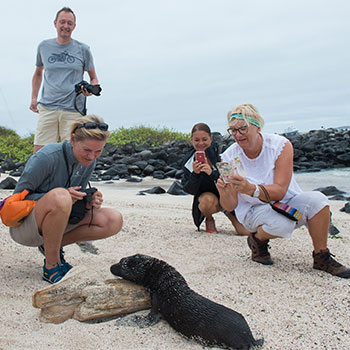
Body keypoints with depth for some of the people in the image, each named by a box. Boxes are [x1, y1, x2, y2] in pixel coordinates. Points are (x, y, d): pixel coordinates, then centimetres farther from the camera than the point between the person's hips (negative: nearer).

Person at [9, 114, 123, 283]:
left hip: (55, 224, 6)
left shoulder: (88, 162, -3)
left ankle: (52, 245, 2)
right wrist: (65, 196, -29)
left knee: (114, 220, -13)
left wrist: (89, 202, -16)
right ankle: (51, 267, -19)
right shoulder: (46, 157, -23)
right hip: (23, 227, -6)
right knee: (59, 196, -39)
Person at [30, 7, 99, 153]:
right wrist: (34, 98, 17)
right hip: (47, 108, 2)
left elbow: (94, 78, 15)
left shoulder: (83, 49, 8)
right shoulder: (43, 46, 13)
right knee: (39, 151, -6)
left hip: (73, 110, -2)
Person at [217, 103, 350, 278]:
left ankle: (321, 257, -10)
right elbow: (231, 206, -14)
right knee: (281, 223, -36)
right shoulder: (229, 157, -12)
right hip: (254, 210, -1)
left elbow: (280, 191, -25)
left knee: (317, 199, -29)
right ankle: (257, 240, -1)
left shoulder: (281, 145, -16)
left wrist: (252, 189, -43)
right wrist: (225, 194, -37)